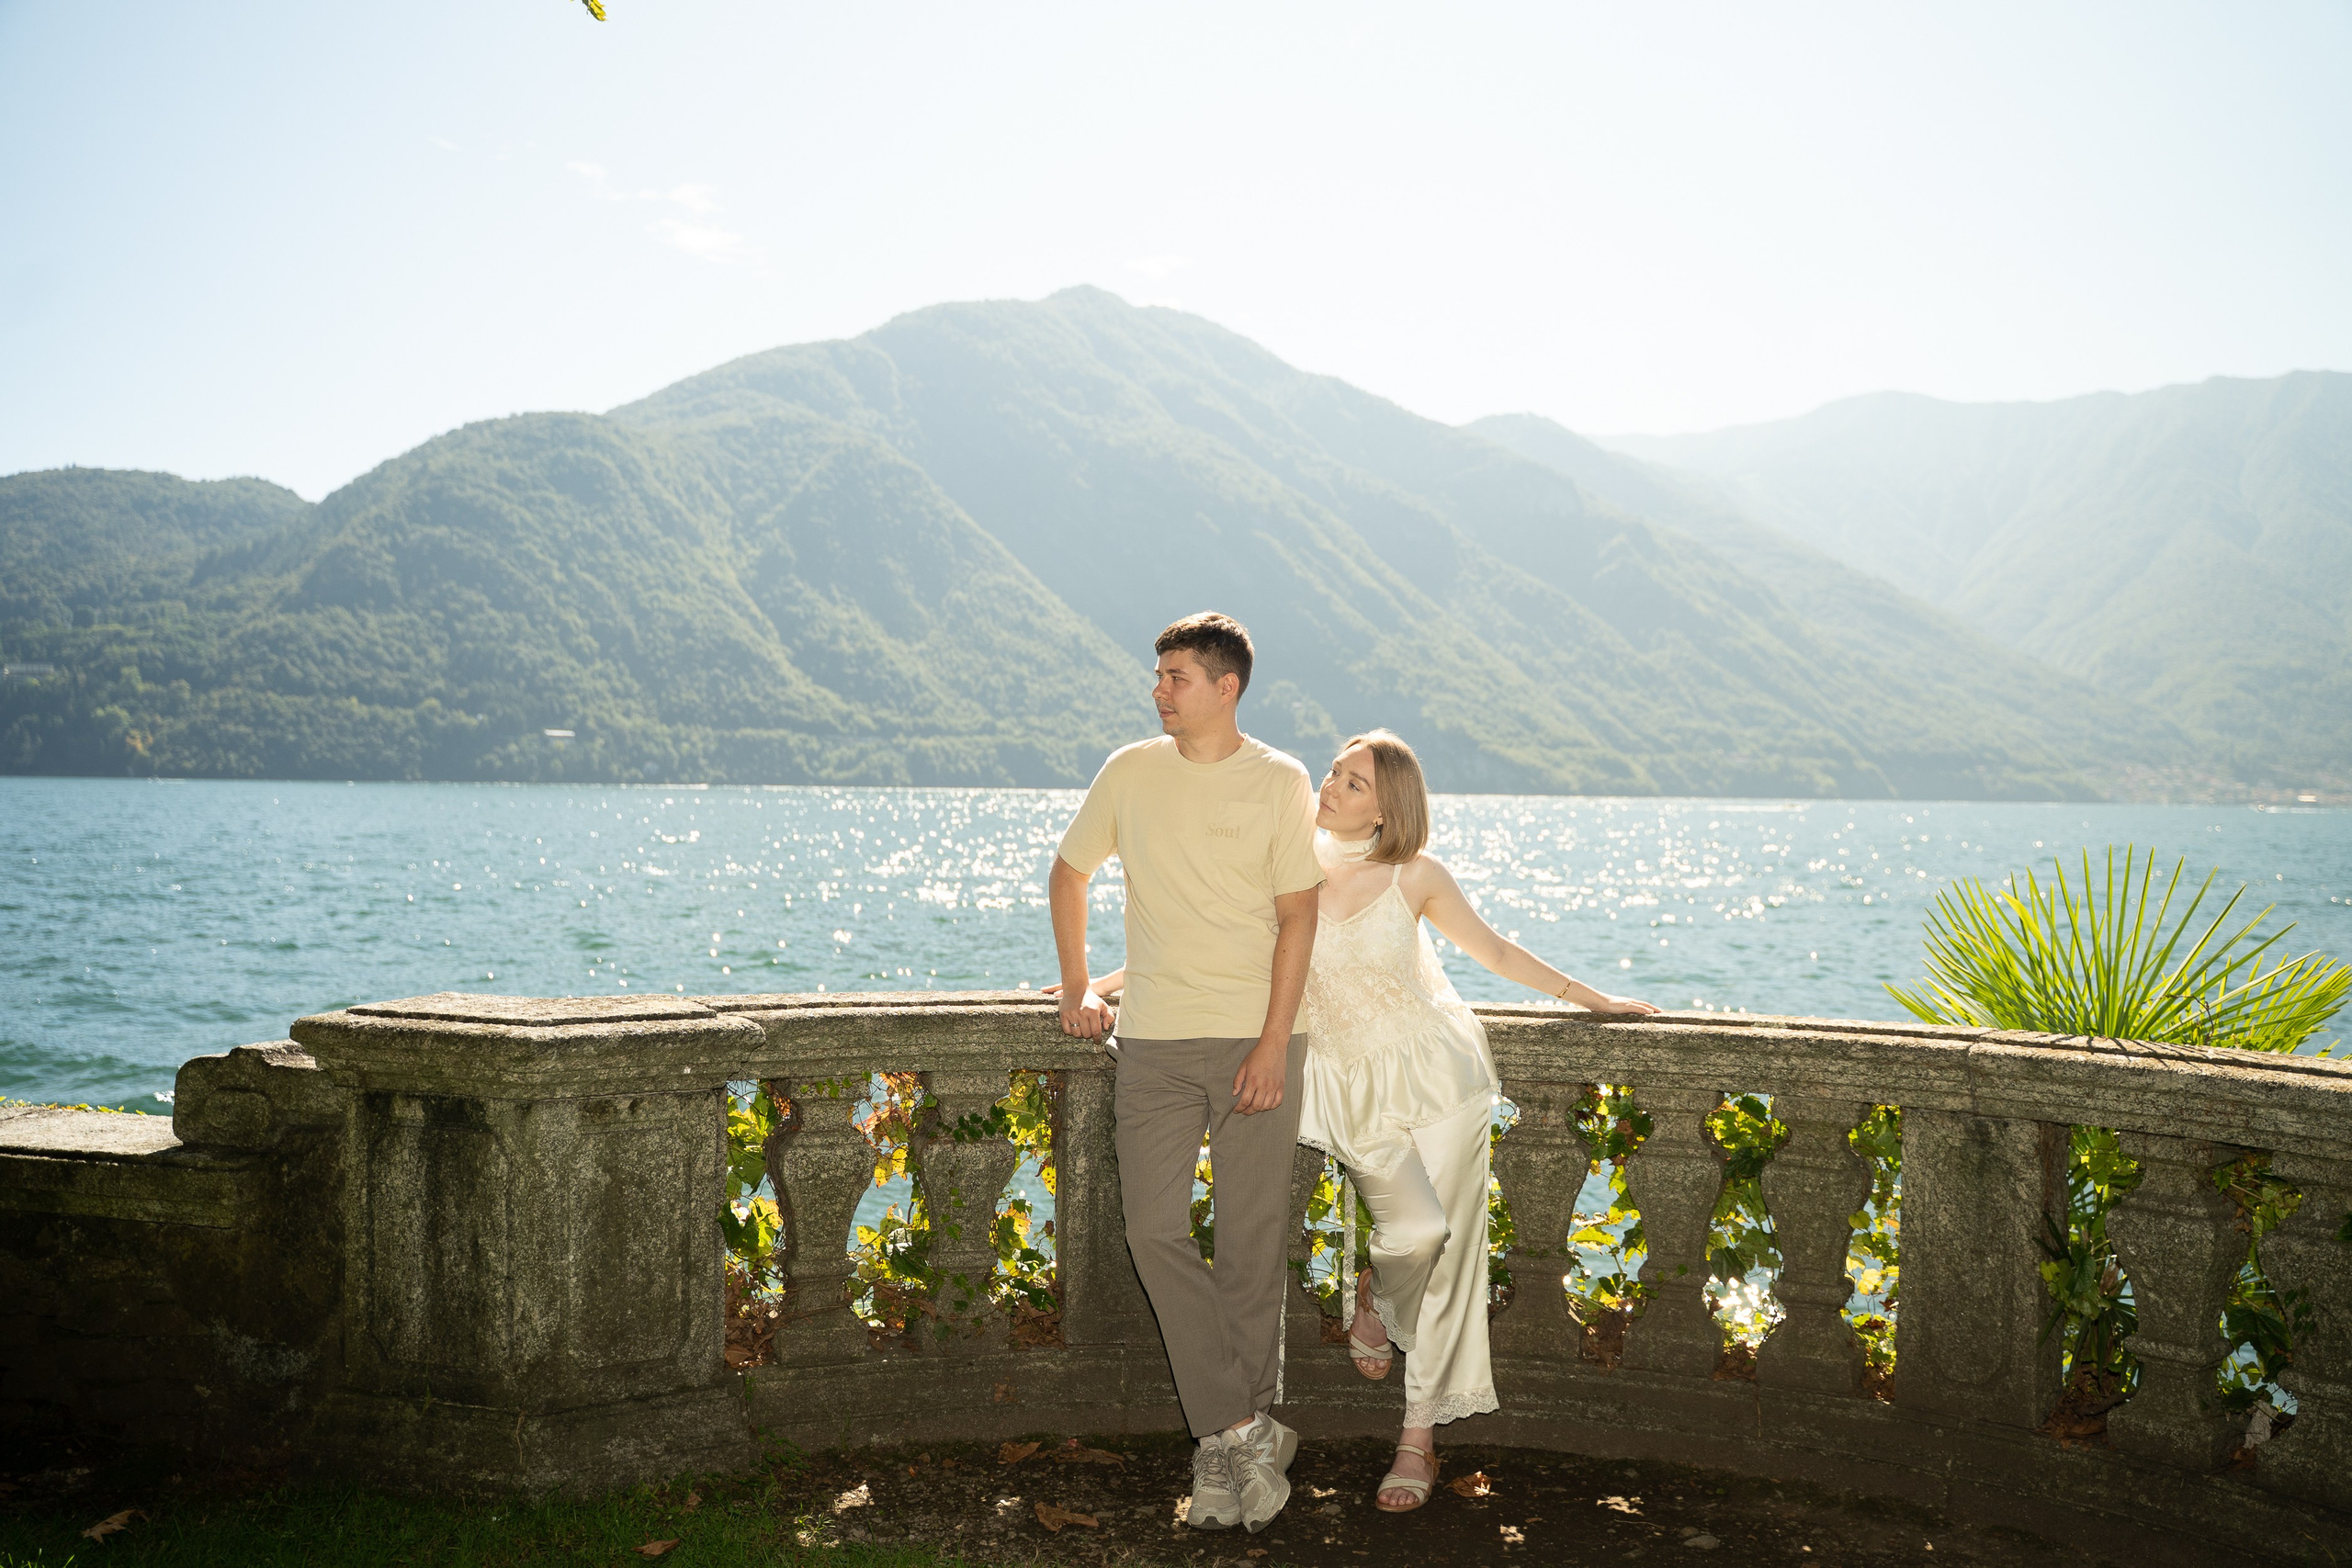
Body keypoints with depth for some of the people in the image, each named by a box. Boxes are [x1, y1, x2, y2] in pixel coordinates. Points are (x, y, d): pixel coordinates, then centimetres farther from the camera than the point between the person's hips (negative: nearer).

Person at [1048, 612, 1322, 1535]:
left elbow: (1296, 917, -3)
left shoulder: (1280, 783, 0)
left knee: (1251, 1243, 1)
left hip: (1254, 1036, -2)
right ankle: (1243, 1433, 1)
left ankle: (1227, 1440, 14)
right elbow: (1068, 873, 20)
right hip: (1154, 1041, 2)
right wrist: (1076, 989, 15)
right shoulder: (1130, 773, 6)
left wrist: (1274, 1043, -10)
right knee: (1155, 1231, -7)